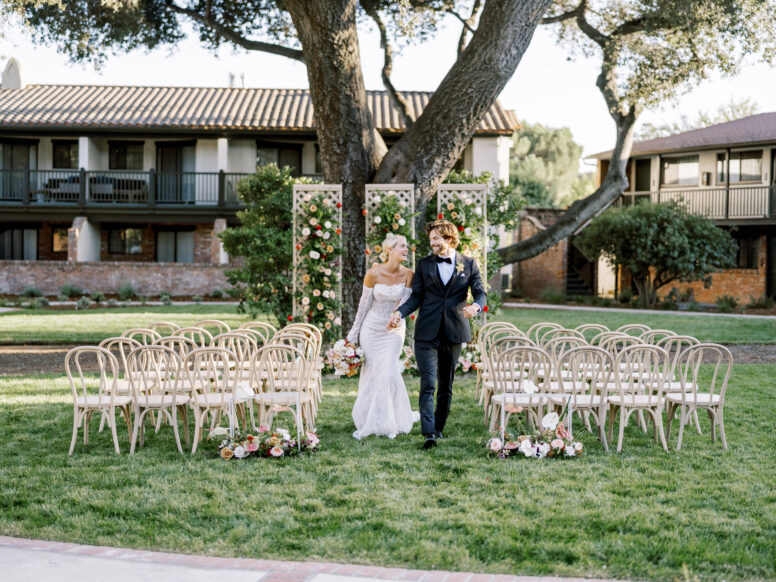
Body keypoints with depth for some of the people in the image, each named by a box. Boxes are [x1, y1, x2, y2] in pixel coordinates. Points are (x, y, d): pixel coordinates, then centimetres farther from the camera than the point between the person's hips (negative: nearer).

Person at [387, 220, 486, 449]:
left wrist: (476, 306, -22)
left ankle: (438, 427, 24)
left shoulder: (469, 264, 7)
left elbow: (480, 293, 1)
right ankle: (429, 433, -14)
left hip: (454, 333, 1)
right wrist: (399, 313, -10)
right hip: (427, 333, -1)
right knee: (428, 384, -10)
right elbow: (416, 297, 7)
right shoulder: (424, 264, 9)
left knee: (446, 385, 11)